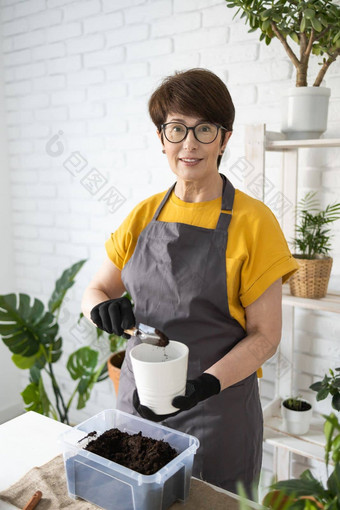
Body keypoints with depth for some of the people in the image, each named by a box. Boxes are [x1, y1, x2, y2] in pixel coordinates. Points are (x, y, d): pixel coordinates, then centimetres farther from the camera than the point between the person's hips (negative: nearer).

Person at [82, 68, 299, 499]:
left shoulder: (252, 221, -11)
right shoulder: (144, 215, 2)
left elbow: (265, 334, -10)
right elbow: (94, 291, 9)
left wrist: (206, 384, -24)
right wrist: (104, 308, -14)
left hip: (218, 412, -4)